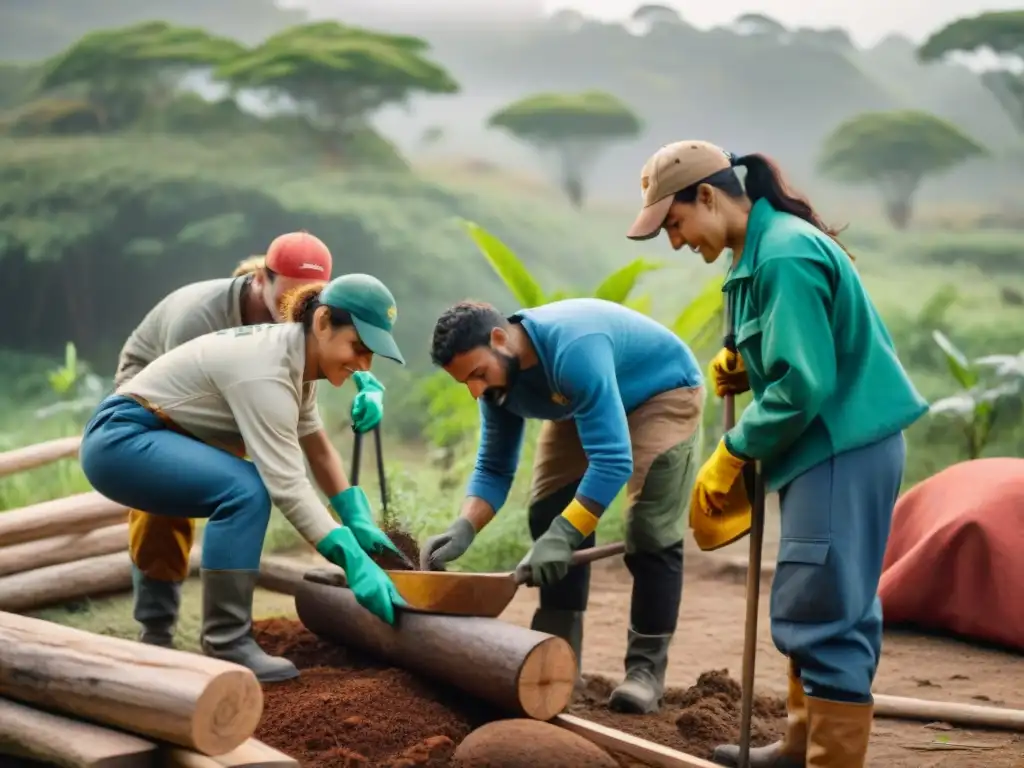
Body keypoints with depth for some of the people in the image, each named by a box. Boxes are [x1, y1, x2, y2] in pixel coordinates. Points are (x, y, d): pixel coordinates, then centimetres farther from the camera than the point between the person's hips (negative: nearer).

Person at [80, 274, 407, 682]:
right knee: (246, 490, -26)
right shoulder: (267, 370, -26)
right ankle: (227, 646, -19)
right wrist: (354, 562, -35)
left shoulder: (296, 357, 4)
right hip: (120, 438, -10)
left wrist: (360, 522, 4)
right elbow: (288, 486, -31)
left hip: (149, 440, 10)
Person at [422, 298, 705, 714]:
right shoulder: (497, 376, -16)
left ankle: (646, 668, -6)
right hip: (586, 403, 7)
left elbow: (613, 460, -44)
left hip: (664, 393, -7)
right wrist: (464, 527, -27)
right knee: (549, 516, -4)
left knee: (649, 535, -17)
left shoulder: (573, 350, -41)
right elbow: (494, 467, -9)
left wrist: (563, 534, -49)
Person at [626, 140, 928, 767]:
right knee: (826, 608, 19)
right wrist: (744, 363, 4)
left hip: (844, 449, -11)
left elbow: (804, 385, -23)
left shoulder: (785, 255, -20)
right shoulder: (766, 246, 12)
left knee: (822, 616, -8)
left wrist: (734, 452, -12)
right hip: (831, 446, 11)